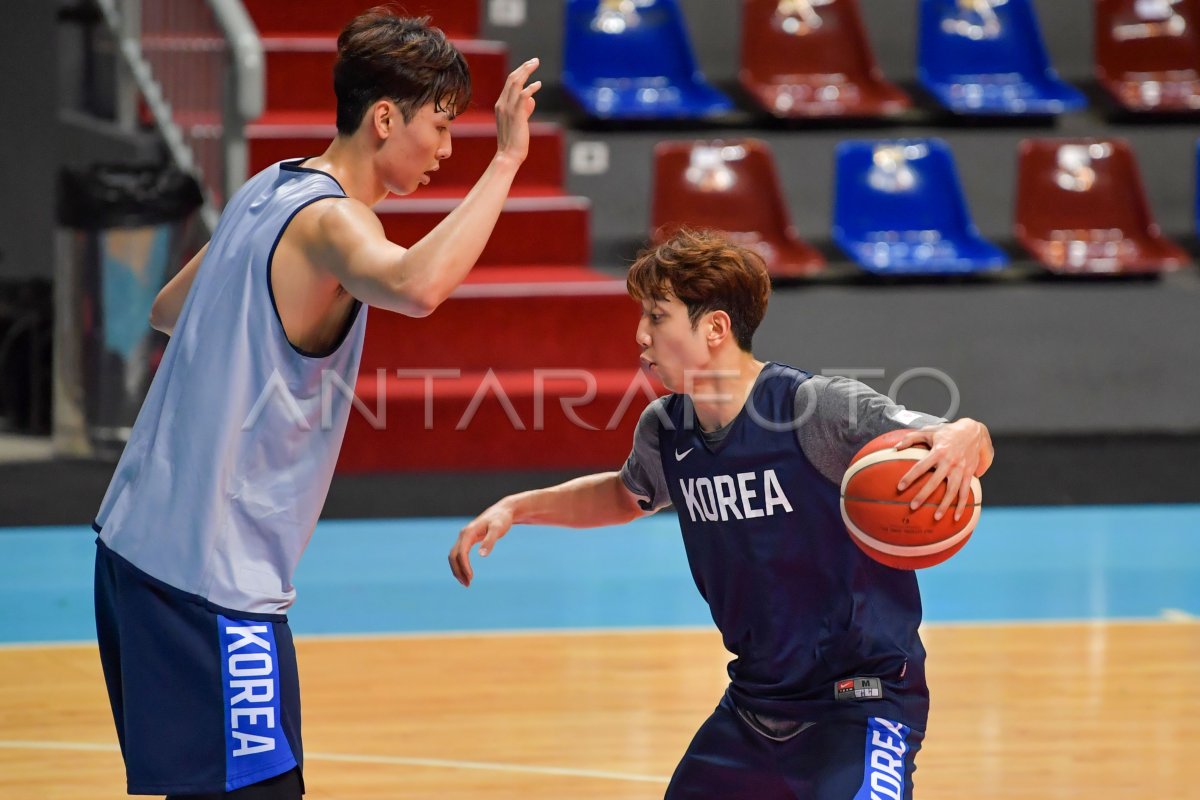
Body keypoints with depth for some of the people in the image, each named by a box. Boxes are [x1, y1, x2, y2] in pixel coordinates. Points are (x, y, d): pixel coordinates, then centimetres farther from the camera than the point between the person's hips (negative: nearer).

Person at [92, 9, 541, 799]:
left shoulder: (268, 190, 12)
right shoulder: (331, 219, -16)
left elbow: (167, 310, 27)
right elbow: (418, 286, -39)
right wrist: (507, 159, -33)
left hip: (138, 539, 10)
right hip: (210, 577, -10)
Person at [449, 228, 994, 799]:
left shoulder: (820, 408, -20)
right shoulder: (664, 430, 1)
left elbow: (967, 438, -22)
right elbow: (627, 494, 25)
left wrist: (963, 441, -46)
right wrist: (516, 508, 16)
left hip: (862, 700, -7)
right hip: (754, 702, 7)